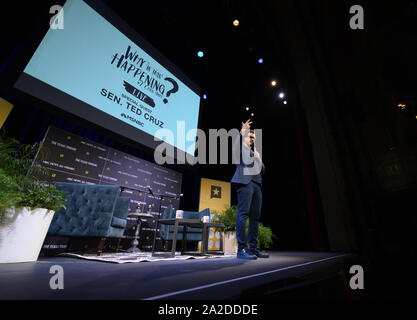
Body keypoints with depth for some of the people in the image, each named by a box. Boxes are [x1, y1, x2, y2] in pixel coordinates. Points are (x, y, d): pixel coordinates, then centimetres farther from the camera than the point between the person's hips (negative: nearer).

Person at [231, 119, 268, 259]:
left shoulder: (254, 152, 31)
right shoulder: (240, 147, 13)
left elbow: (262, 170, 25)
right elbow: (236, 147, -13)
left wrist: (259, 159, 8)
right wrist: (242, 132, -22)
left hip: (256, 184, 7)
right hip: (245, 181, -7)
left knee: (255, 216, 4)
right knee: (243, 213, -14)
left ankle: (253, 248, 10)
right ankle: (241, 249, -11)